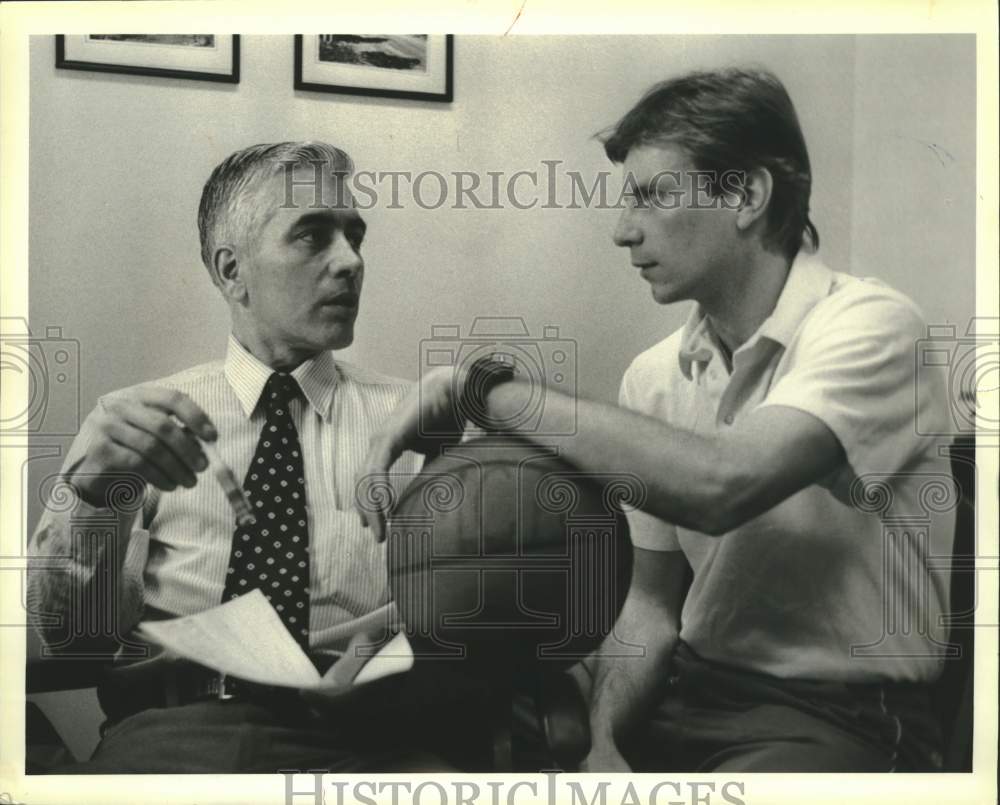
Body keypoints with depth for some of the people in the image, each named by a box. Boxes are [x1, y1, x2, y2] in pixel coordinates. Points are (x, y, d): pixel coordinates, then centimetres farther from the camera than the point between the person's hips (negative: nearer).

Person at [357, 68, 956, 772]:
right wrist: (603, 738, -12)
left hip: (840, 712, -4)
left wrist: (487, 388, -28)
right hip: (687, 686, 5)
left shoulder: (870, 326, -14)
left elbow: (720, 483, -33)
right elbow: (651, 602, 5)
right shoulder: (654, 375, 2)